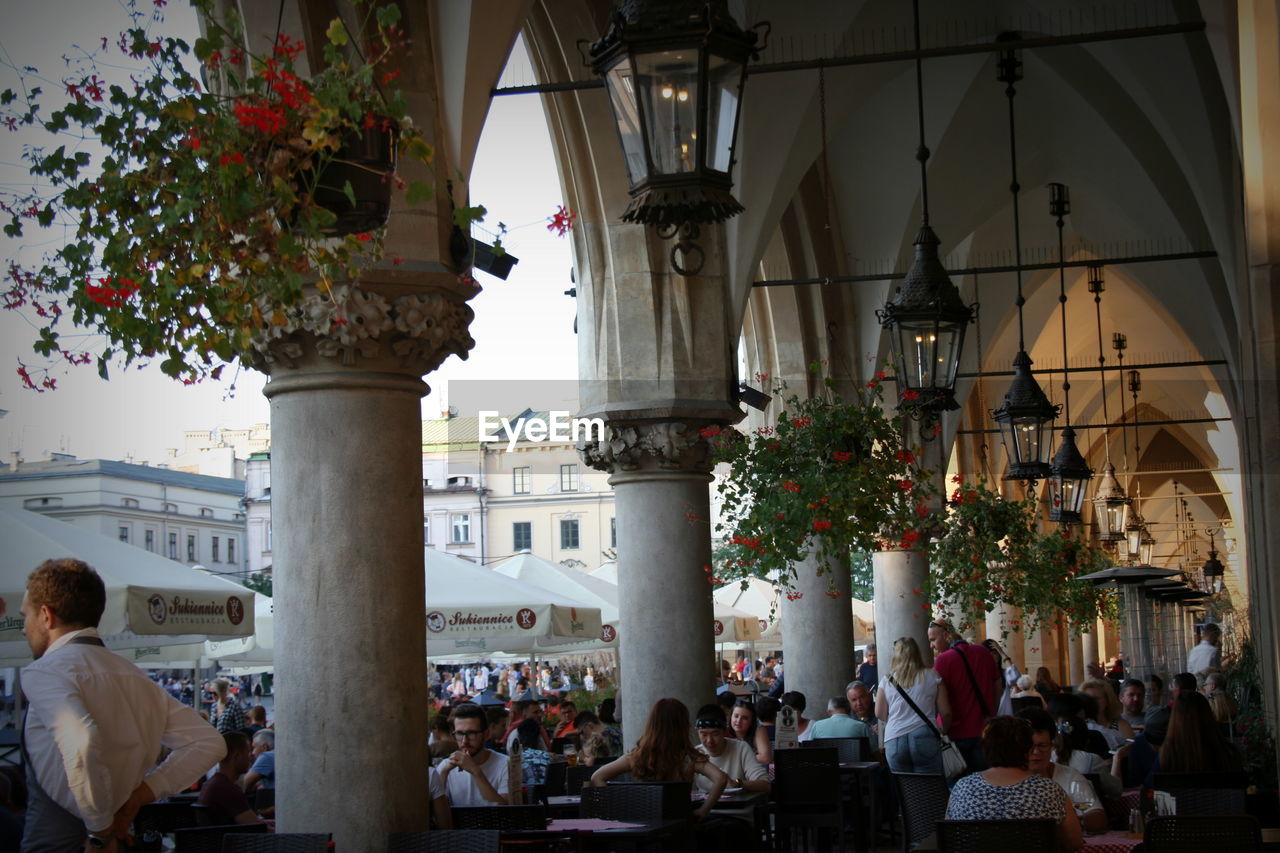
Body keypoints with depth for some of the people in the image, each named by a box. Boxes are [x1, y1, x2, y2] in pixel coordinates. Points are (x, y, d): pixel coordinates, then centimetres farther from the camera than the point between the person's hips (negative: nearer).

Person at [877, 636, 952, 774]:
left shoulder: (887, 681, 9)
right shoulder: (932, 677, 5)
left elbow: (879, 713, 11)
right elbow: (945, 712, 4)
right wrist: (944, 730, 23)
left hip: (894, 740, 2)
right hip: (925, 737, -2)